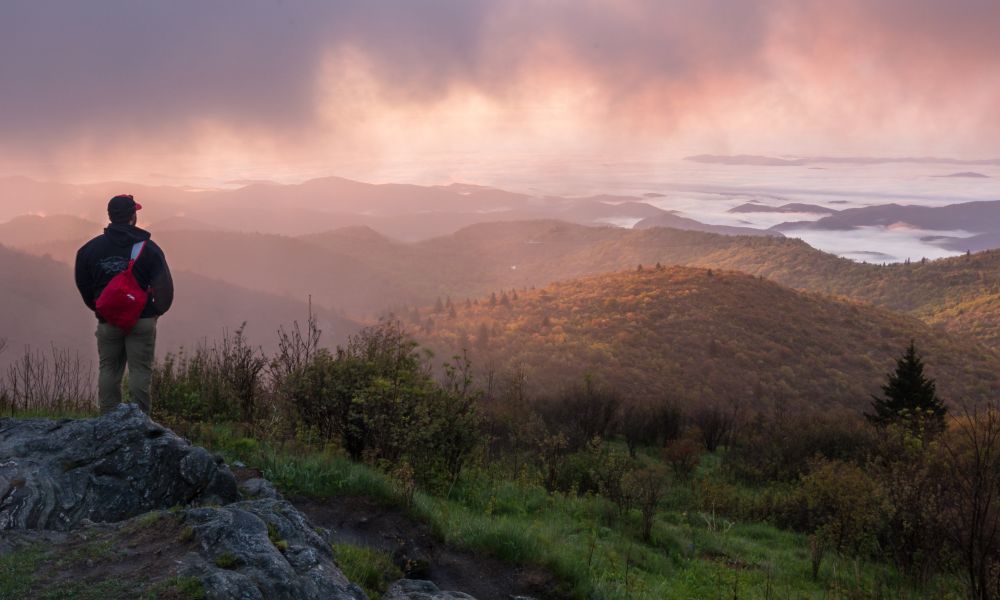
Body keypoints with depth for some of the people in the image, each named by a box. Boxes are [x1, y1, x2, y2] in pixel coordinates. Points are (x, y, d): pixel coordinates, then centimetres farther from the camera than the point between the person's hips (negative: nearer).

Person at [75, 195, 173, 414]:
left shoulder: (90, 248, 3)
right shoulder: (148, 248, -7)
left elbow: (83, 285, 9)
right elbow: (164, 286, -10)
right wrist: (157, 310, 6)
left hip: (108, 320, 3)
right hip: (141, 321, -3)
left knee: (108, 370, 11)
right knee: (140, 371, 2)